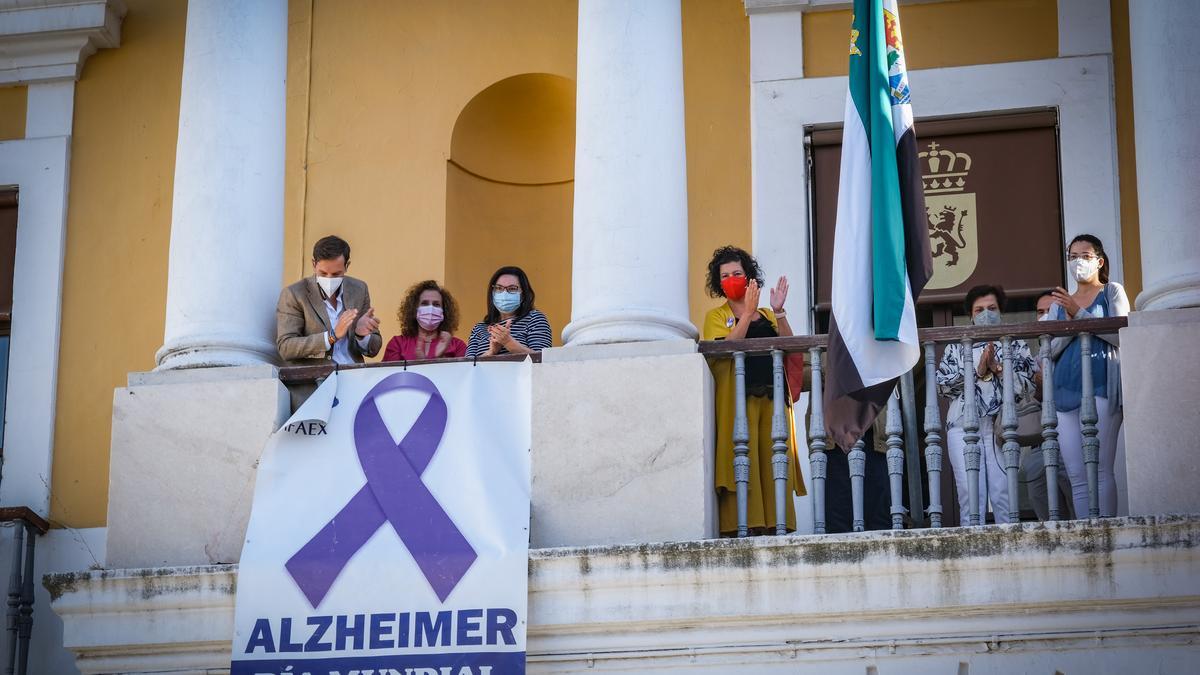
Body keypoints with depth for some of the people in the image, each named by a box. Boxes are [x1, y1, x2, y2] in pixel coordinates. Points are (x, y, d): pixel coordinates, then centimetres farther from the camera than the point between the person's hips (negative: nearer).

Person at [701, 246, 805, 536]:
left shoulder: (767, 315, 20)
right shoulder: (716, 316, 11)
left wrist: (779, 312, -6)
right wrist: (748, 312, -11)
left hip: (771, 396, 3)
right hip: (737, 398, -3)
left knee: (773, 460, -4)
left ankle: (775, 523, -5)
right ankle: (743, 525, -16)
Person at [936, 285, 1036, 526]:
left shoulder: (1016, 345, 14)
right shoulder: (956, 346, 16)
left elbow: (1027, 386, 3)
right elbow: (942, 384, 4)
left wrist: (997, 367, -6)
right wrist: (977, 371, -5)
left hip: (1001, 426, -1)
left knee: (1004, 493, -9)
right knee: (970, 495, -7)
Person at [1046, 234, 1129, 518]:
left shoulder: (1112, 292, 12)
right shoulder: (1060, 303, 23)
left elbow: (1119, 334, -4)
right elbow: (1051, 350, 13)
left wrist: (1079, 314, -10)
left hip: (1101, 386, -4)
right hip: (1067, 391, 4)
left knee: (1100, 469, -14)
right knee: (1077, 475, -1)